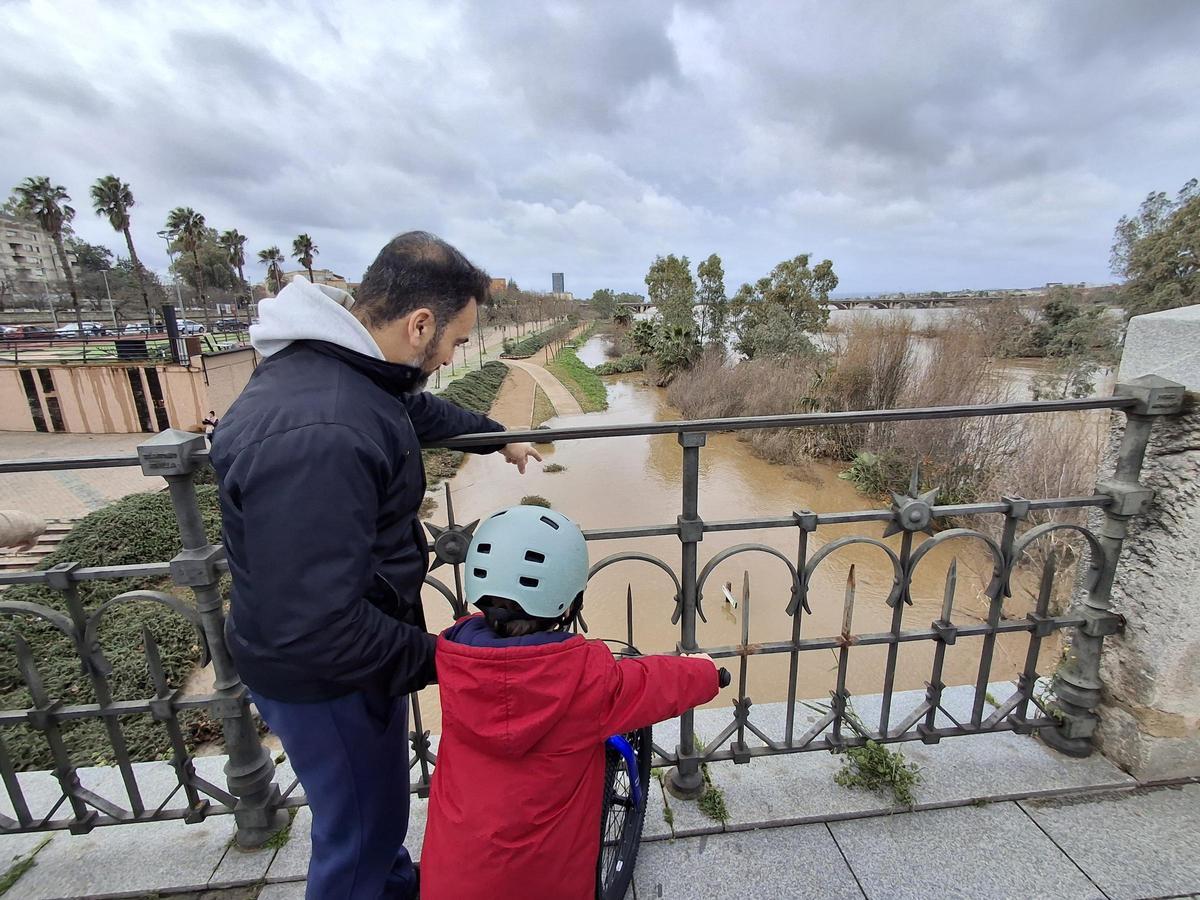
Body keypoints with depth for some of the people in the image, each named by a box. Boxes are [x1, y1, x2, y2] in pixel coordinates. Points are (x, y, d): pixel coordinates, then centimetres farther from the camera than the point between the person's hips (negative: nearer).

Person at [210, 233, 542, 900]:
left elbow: (417, 407, 17)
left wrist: (499, 437, 29)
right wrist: (433, 657, -20)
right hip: (326, 678, -10)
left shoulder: (345, 364, -4)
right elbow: (312, 629, -35)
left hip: (355, 640, 10)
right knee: (362, 830, 18)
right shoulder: (316, 435, -37)